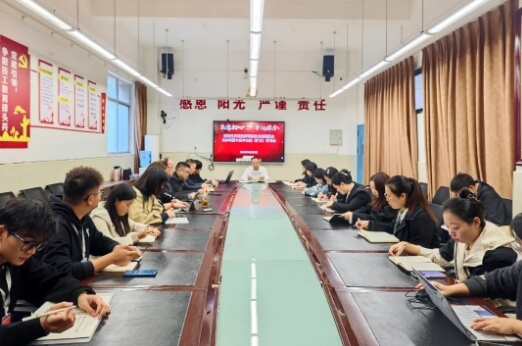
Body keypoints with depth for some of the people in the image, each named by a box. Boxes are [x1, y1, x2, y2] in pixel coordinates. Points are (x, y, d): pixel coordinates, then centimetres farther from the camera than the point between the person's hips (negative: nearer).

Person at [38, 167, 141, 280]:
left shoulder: (82, 217, 1)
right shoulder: (56, 224, -25)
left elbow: (100, 241, 16)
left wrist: (119, 249, -4)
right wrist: (112, 258, -24)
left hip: (81, 283, 7)